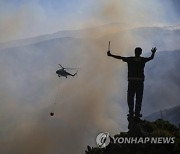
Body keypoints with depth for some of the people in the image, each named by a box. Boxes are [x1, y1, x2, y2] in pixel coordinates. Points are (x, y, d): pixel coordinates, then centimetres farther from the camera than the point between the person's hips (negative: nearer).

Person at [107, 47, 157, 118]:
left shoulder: (130, 59, 0)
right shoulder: (143, 60, 2)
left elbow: (120, 57, 2)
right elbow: (151, 58, 20)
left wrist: (111, 55, 12)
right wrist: (153, 53, 41)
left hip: (131, 81, 0)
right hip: (140, 81, 0)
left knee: (130, 97, 7)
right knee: (139, 98, 6)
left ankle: (131, 112, 4)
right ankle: (137, 113, 4)